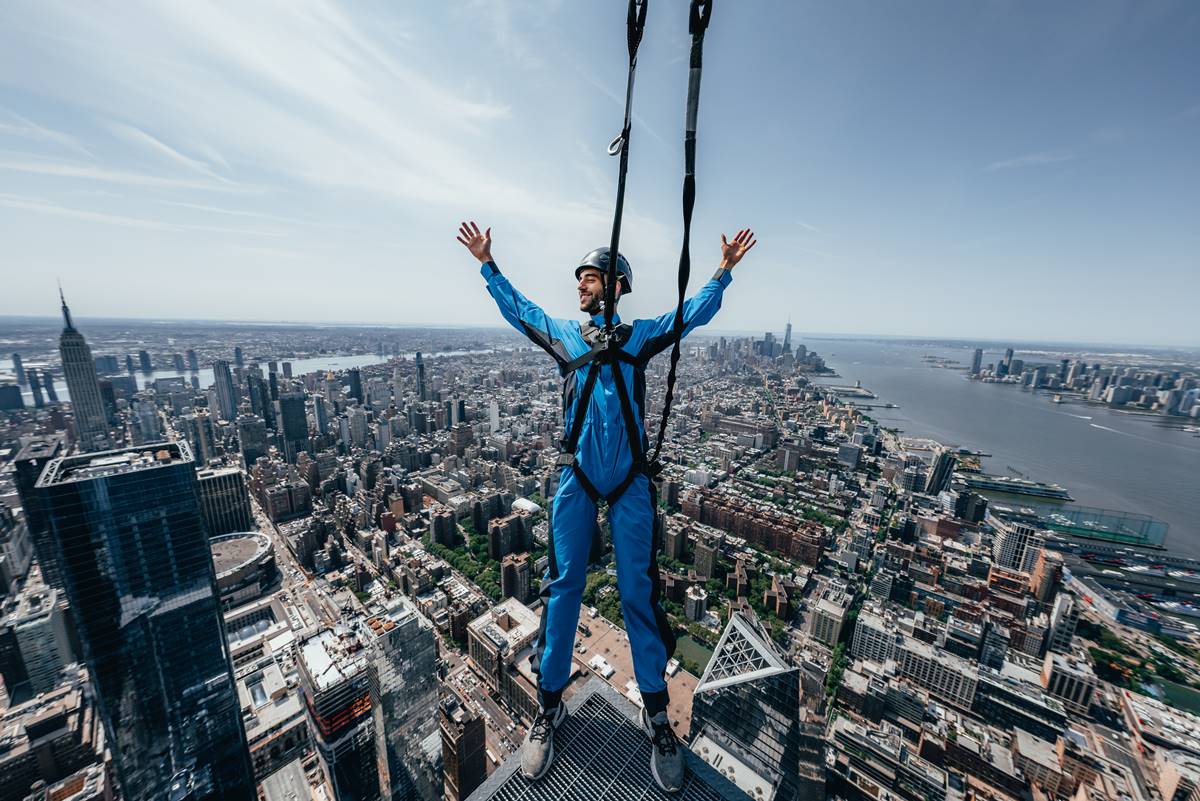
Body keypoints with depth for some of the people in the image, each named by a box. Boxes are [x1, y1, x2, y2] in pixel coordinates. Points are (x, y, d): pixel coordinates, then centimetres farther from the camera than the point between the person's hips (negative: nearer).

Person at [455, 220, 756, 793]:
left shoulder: (640, 334, 11)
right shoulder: (562, 333, 15)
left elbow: (694, 312, 13)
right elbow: (516, 307, 27)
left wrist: (725, 269, 5)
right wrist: (487, 263, 29)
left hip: (629, 478, -1)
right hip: (576, 475, 1)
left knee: (637, 589, 6)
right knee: (562, 584, 7)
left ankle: (656, 712, 27)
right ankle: (549, 706, 28)